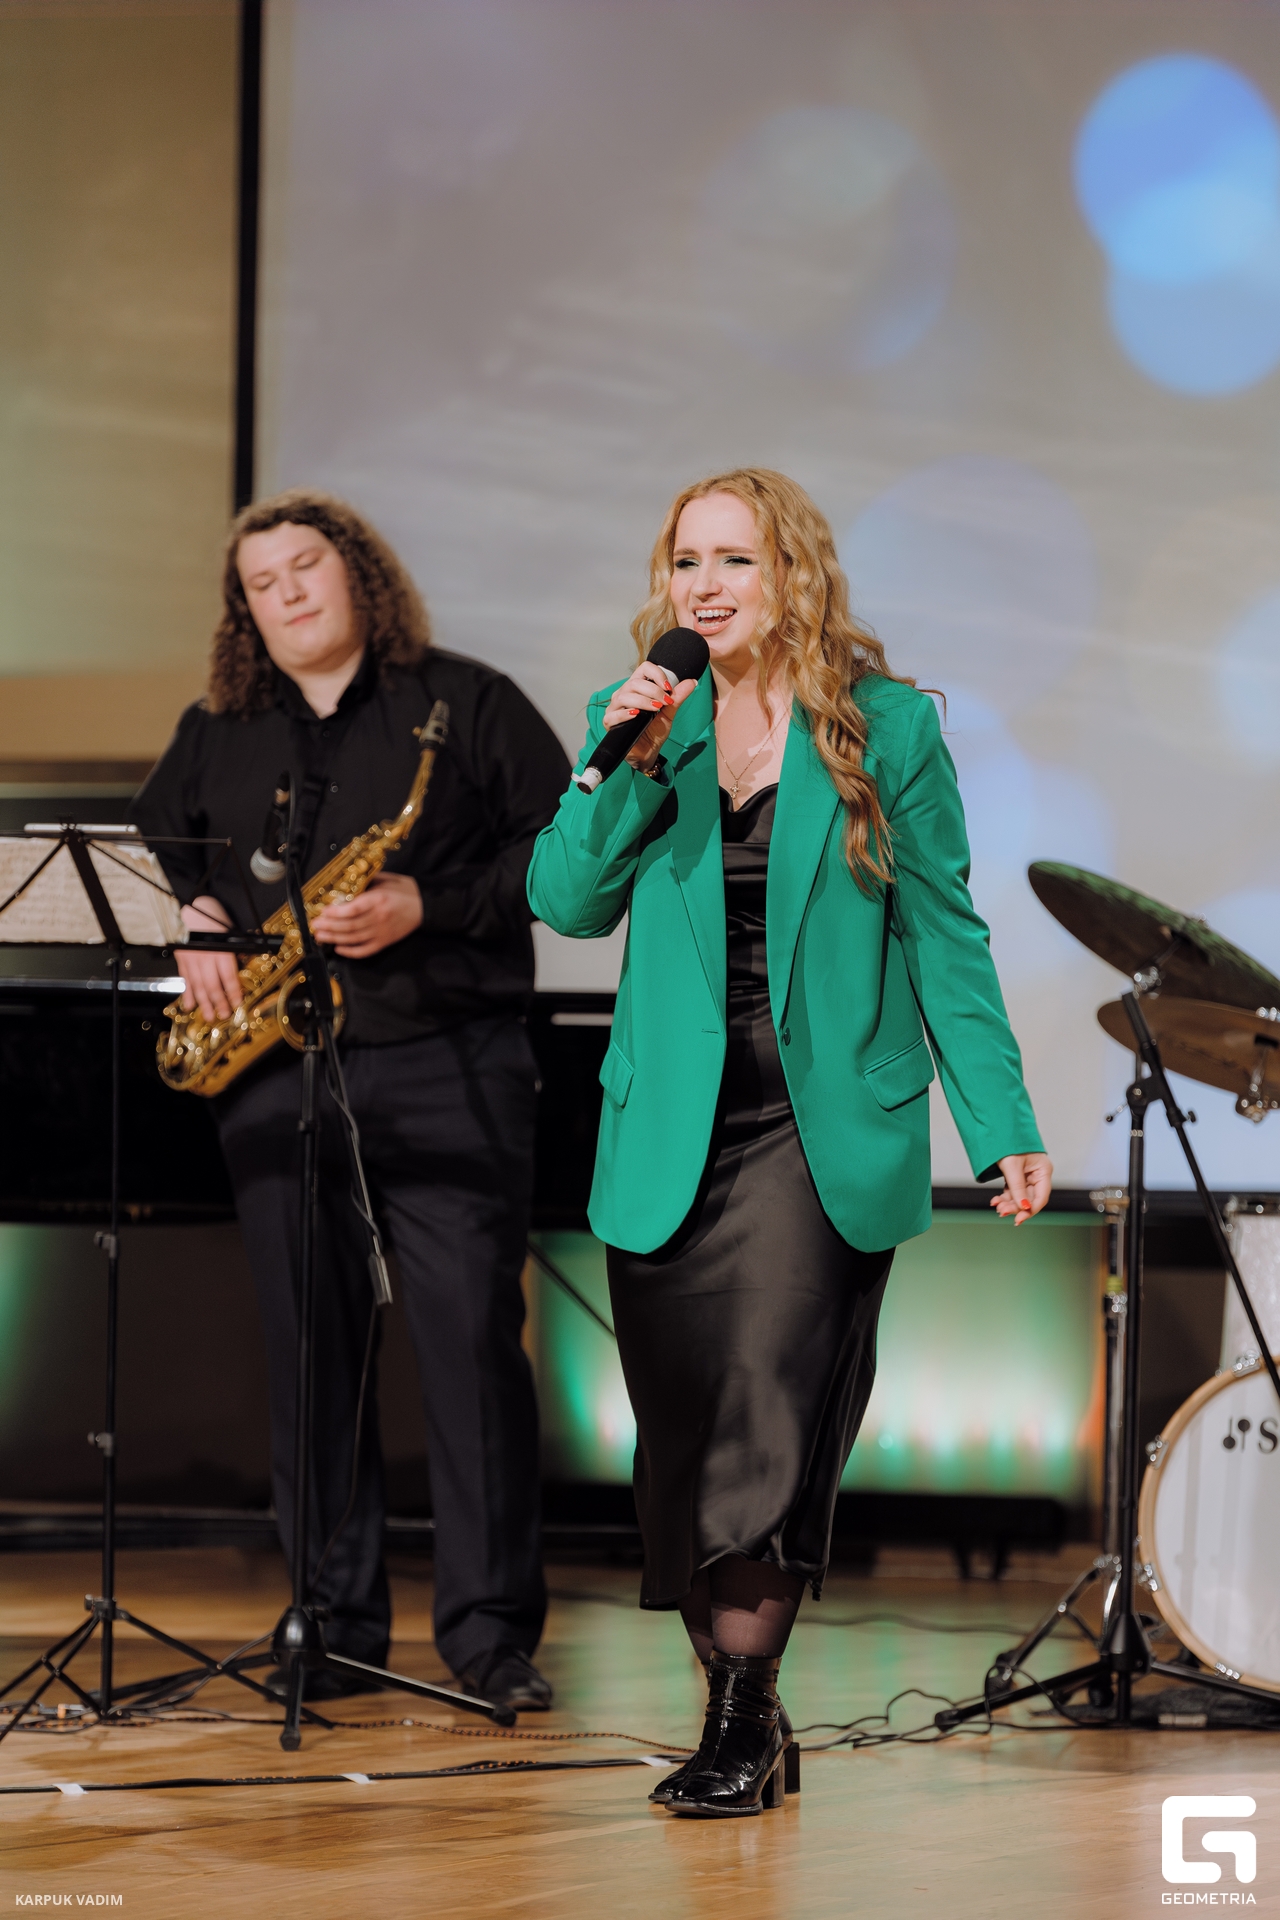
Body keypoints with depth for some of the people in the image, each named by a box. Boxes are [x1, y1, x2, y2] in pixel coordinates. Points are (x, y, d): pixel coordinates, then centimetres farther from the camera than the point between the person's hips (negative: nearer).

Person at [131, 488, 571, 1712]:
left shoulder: (468, 704, 5)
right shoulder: (213, 735, 16)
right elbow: (149, 853, 28)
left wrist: (428, 906, -13)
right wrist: (192, 927, 6)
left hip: (448, 1069, -4)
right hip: (275, 1073, 4)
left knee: (471, 1331, -9)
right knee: (309, 1345, 4)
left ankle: (491, 1627, -4)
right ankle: (333, 1623, 12)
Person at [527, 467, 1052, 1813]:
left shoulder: (888, 727, 2)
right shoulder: (635, 719, 9)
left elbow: (943, 932, 4)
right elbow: (567, 903, 1)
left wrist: (1001, 1126, 0)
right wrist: (630, 765, -13)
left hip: (825, 1131, -3)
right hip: (669, 1135, 4)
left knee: (769, 1407, -16)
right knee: (682, 1438, 5)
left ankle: (741, 1718, -12)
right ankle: (748, 1727, 16)